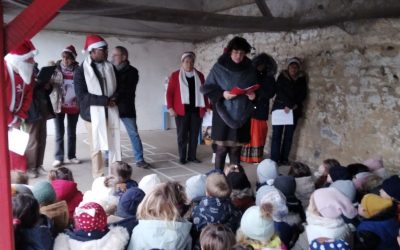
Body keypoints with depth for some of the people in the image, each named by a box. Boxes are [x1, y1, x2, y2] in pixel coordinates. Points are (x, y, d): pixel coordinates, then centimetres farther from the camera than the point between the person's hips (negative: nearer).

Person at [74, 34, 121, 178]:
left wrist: (114, 98, -9)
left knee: (114, 144, 4)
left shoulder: (110, 67, 8)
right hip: (93, 114, -3)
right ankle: (98, 176, 18)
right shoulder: (81, 71, -5)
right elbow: (81, 96, -13)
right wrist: (105, 100, -18)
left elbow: (117, 87, 13)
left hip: (110, 112, 3)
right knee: (97, 147, 5)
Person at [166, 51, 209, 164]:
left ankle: (192, 156, 16)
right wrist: (170, 107, -9)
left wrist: (206, 106, 9)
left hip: (196, 110, 3)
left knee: (194, 135, 6)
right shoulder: (175, 75, 3)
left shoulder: (200, 75, 12)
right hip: (182, 110, -3)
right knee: (182, 135, 1)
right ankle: (182, 157, 10)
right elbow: (170, 92, 0)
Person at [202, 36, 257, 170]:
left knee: (236, 149, 7)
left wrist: (253, 95, -8)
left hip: (241, 115, 3)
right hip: (223, 114, -2)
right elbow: (207, 88, -2)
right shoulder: (219, 67, -4)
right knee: (222, 148, -2)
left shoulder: (249, 69, 5)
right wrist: (222, 94, -18)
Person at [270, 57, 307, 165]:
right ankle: (274, 159, -5)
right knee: (277, 134, -6)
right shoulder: (282, 76, 5)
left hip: (294, 110, 2)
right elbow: (279, 91, -4)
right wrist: (288, 104, -14)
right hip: (280, 108, -2)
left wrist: (291, 106, -9)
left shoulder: (302, 79, 11)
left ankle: (284, 159, 7)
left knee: (289, 135, 1)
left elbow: (303, 94, 5)